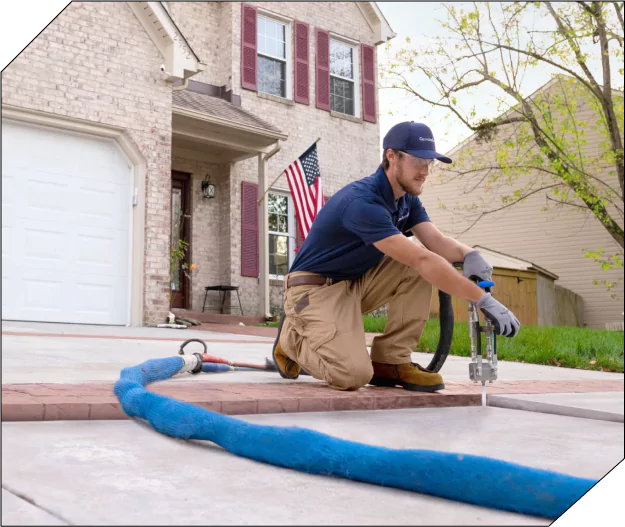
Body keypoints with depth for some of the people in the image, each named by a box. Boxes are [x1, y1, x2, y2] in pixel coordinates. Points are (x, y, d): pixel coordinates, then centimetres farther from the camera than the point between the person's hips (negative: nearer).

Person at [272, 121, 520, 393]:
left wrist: (469, 254, -33)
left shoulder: (408, 199, 2)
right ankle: (292, 337, 4)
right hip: (316, 288, -9)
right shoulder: (363, 202, -28)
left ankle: (390, 362, -2)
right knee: (353, 374, -27)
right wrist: (483, 299, -36)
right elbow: (422, 259, -35)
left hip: (356, 283, 9)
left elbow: (436, 241, -10)